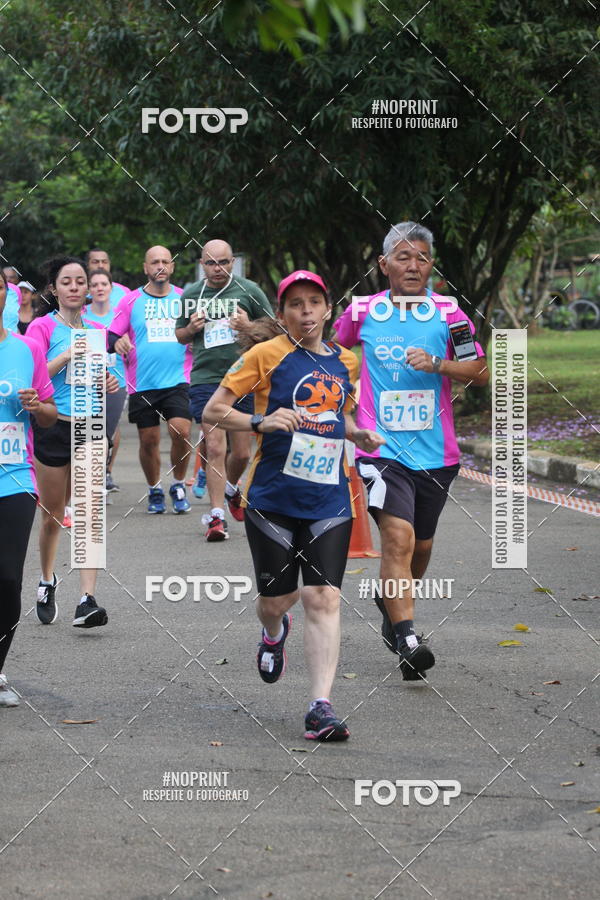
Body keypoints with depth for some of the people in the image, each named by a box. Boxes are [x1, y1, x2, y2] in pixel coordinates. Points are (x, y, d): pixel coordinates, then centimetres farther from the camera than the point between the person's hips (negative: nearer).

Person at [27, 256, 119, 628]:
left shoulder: (95, 331, 10)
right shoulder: (43, 327, -3)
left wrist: (107, 385, 2)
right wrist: (67, 355, -19)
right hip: (53, 426, -3)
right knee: (53, 517, 8)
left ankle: (88, 600, -14)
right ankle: (47, 581, 33)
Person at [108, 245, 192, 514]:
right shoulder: (131, 300, 5)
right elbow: (112, 335, 4)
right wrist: (117, 343, -17)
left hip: (177, 381, 0)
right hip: (142, 384, 0)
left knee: (181, 431, -15)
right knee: (149, 440, 4)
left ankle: (178, 486, 5)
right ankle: (154, 491, 24)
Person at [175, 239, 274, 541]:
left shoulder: (248, 290, 1)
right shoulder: (190, 295, 8)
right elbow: (180, 335, 20)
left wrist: (248, 327, -13)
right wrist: (192, 329, -3)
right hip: (205, 378, 0)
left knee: (242, 453, 7)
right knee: (214, 447, -10)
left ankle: (230, 488, 40)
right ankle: (217, 516, -7)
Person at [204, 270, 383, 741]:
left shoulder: (346, 362, 12)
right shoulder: (267, 354, -2)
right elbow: (213, 411, -3)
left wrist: (360, 435, 9)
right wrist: (262, 423, -20)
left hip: (329, 500, 2)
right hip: (273, 498, -2)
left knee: (323, 598, -11)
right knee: (276, 600, 6)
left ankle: (321, 707, -12)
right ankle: (274, 632, 45)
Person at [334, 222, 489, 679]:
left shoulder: (448, 313, 2)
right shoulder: (362, 311, 3)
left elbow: (481, 372, -2)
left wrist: (436, 364, -17)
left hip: (435, 452, 3)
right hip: (381, 449, -2)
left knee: (421, 545, 16)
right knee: (399, 536, -21)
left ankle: (392, 600, 46)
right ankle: (406, 638, -25)